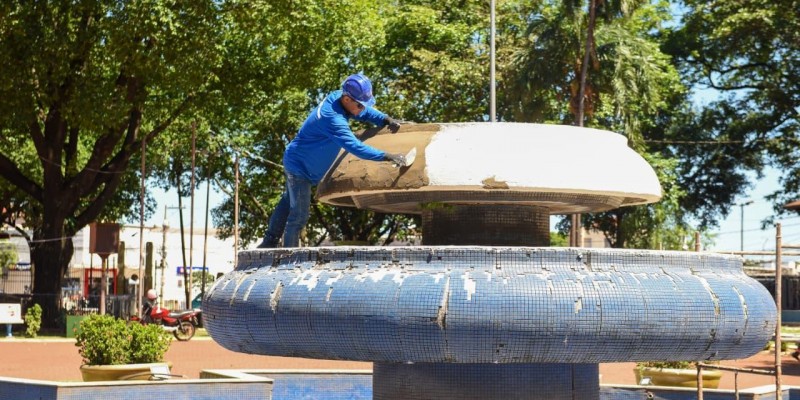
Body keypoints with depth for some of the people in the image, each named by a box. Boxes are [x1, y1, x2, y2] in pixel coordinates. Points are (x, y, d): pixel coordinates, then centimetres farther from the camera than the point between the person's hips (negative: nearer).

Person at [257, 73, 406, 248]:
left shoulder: (336, 97, -11)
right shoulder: (332, 118, -37)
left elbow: (366, 113, 4)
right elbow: (355, 146, -43)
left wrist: (386, 119, -13)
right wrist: (387, 156, -44)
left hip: (296, 162, 10)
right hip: (299, 167, -10)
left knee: (288, 204, 23)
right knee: (299, 214, -5)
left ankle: (269, 243, 38)